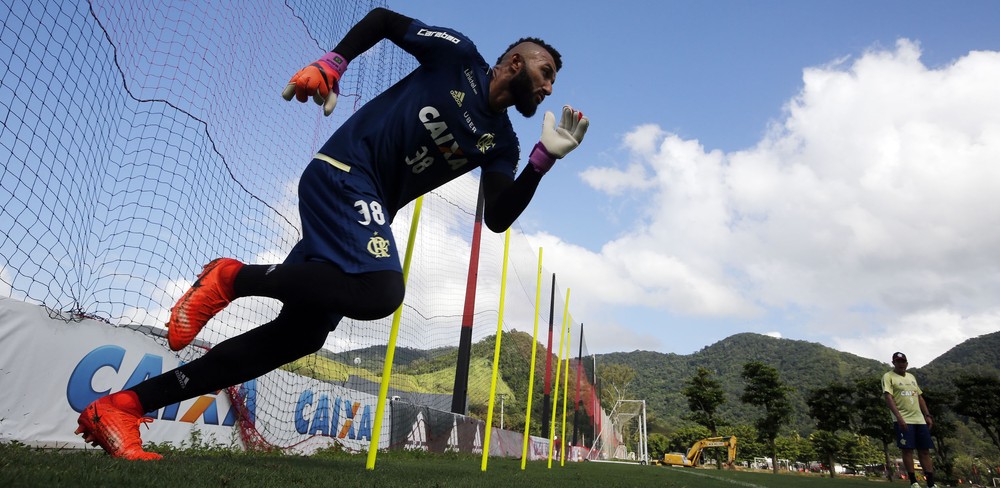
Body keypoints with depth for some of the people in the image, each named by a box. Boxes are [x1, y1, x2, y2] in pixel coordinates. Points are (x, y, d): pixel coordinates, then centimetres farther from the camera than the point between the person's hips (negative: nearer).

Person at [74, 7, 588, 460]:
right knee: (380, 291, -30)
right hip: (343, 173, -7)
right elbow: (384, 18, 10)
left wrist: (545, 157, -6)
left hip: (366, 213, 7)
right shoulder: (459, 55, 1)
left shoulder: (501, 143, 14)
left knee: (298, 335, -1)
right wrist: (329, 64, -3)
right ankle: (233, 276, -9)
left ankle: (120, 406, 7)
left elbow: (497, 218, 2)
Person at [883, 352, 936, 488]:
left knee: (925, 451, 5)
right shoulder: (888, 377, -4)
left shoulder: (911, 377, 18)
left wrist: (927, 415, 13)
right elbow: (888, 398, -13)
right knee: (907, 449, -7)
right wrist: (899, 417, -23)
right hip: (903, 420, -6)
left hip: (919, 419, 6)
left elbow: (919, 397, 22)